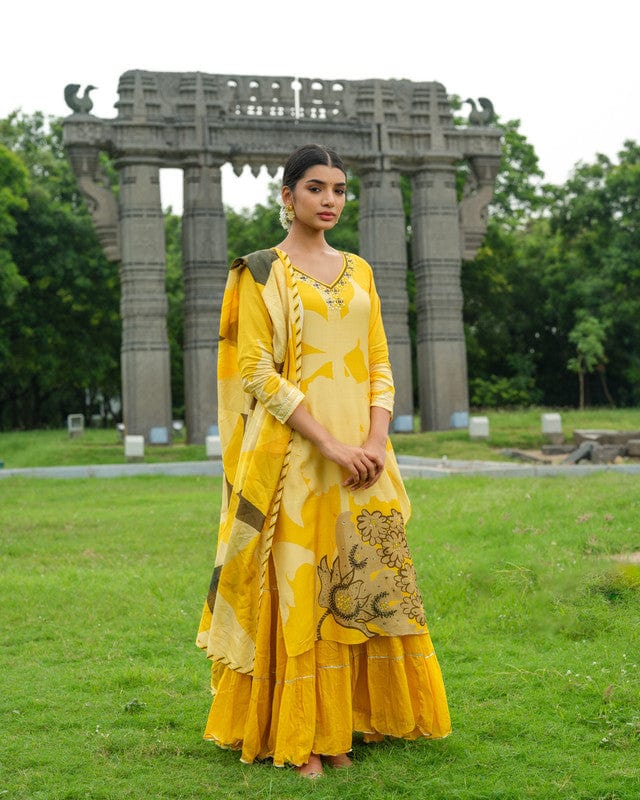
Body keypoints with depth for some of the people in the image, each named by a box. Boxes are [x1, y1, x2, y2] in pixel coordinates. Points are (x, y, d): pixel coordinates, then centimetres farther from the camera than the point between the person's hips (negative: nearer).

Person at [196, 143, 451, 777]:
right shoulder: (262, 272, -1)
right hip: (295, 456, -5)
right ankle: (296, 737, 9)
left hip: (363, 457, 5)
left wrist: (376, 441, -6)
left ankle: (340, 725, 19)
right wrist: (329, 444, -16)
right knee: (298, 584, -3)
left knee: (364, 584, 6)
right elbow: (256, 371, -9)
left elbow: (380, 364, 11)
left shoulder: (358, 272, 14)